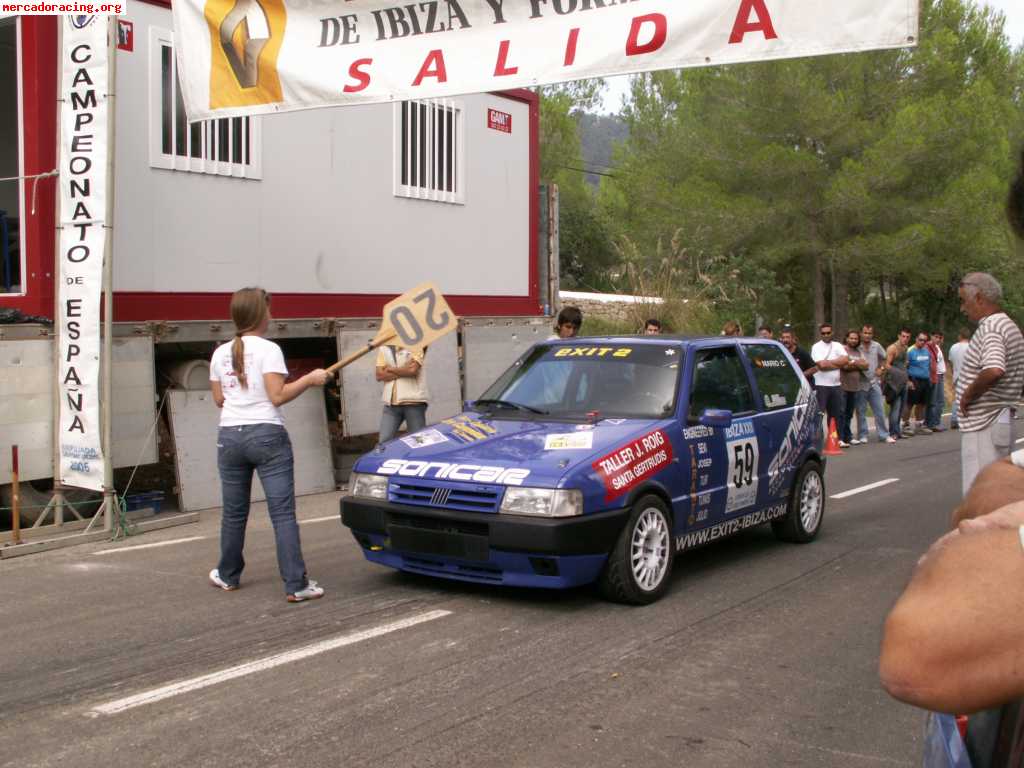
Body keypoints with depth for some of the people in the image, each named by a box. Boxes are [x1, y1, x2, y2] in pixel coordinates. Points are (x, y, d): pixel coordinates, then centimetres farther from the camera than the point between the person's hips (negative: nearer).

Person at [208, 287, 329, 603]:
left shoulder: (220, 353, 9)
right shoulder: (268, 350, -7)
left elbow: (219, 399, 14)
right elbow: (277, 396, -13)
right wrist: (310, 379, -4)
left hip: (230, 436, 5)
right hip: (266, 435, -5)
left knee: (234, 512, 17)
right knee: (282, 512, -5)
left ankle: (228, 576, 30)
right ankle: (296, 585, -7)